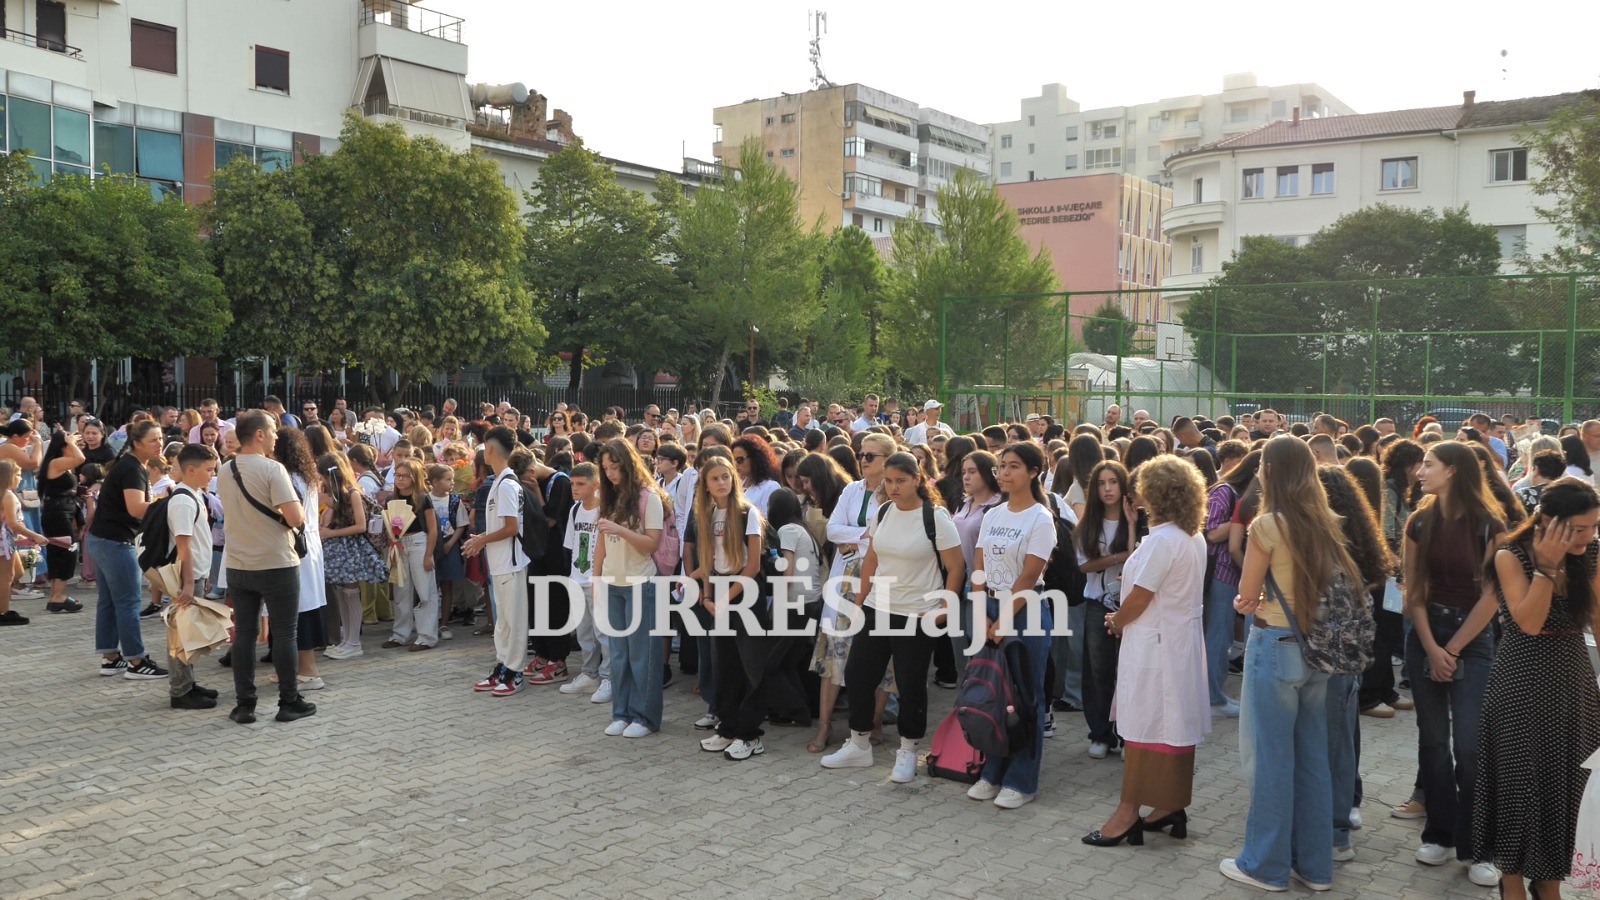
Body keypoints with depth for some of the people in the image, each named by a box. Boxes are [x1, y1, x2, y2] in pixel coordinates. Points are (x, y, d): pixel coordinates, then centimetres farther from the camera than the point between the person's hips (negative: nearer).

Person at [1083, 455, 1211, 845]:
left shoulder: (1162, 539, -20)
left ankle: (1128, 814, 2)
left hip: (1155, 642, -9)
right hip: (1184, 637, 9)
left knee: (1142, 727, -4)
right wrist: (1123, 618, 9)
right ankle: (1172, 805, 22)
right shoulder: (1195, 537, 8)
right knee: (1175, 726, 14)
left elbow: (1140, 596, -19)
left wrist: (1116, 621, 0)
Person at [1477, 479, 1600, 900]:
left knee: (1565, 784, 11)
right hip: (1523, 685, -4)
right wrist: (1546, 566, -25)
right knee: (1520, 782, 5)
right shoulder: (1511, 556, -14)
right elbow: (1529, 623, -22)